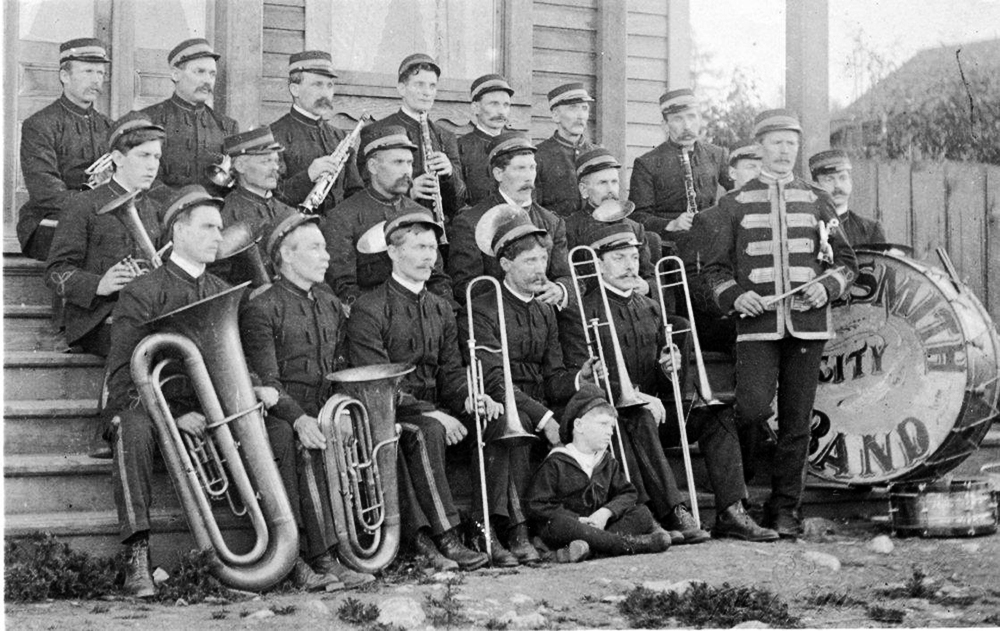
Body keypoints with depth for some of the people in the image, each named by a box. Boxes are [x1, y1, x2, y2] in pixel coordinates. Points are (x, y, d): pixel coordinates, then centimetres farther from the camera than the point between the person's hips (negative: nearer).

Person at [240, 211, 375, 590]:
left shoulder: (331, 305, 20)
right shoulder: (261, 308, -2)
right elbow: (266, 380, -11)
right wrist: (298, 418, -26)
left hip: (325, 407, 5)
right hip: (279, 412, -5)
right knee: (298, 443, -35)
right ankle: (320, 557, -34)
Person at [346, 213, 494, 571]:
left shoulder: (441, 310, 19)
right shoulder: (369, 309, -5)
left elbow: (450, 372, 16)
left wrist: (468, 398, -9)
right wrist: (432, 413, -23)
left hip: (431, 412, 6)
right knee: (426, 432, -37)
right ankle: (445, 539, -34)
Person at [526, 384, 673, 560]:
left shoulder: (608, 462, 15)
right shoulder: (556, 463, -5)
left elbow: (626, 493, 9)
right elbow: (538, 505, -11)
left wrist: (606, 512, -13)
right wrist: (579, 521, -20)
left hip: (599, 523, 6)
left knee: (641, 513, -10)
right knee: (561, 525, -39)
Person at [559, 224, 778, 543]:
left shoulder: (650, 308, 19)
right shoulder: (581, 312, -2)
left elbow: (670, 384, 21)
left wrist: (670, 367, -4)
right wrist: (626, 395, -24)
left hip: (652, 405, 6)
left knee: (715, 417, -13)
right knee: (641, 421, -37)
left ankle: (730, 513, -18)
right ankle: (673, 513, -39)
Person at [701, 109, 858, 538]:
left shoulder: (817, 201, 13)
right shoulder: (734, 204, 9)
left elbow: (846, 262, 14)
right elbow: (715, 267, 10)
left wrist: (827, 288, -6)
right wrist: (733, 296, -9)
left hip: (808, 324, 2)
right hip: (757, 325, -2)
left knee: (797, 421, 2)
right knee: (753, 410, -16)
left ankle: (785, 508, 13)